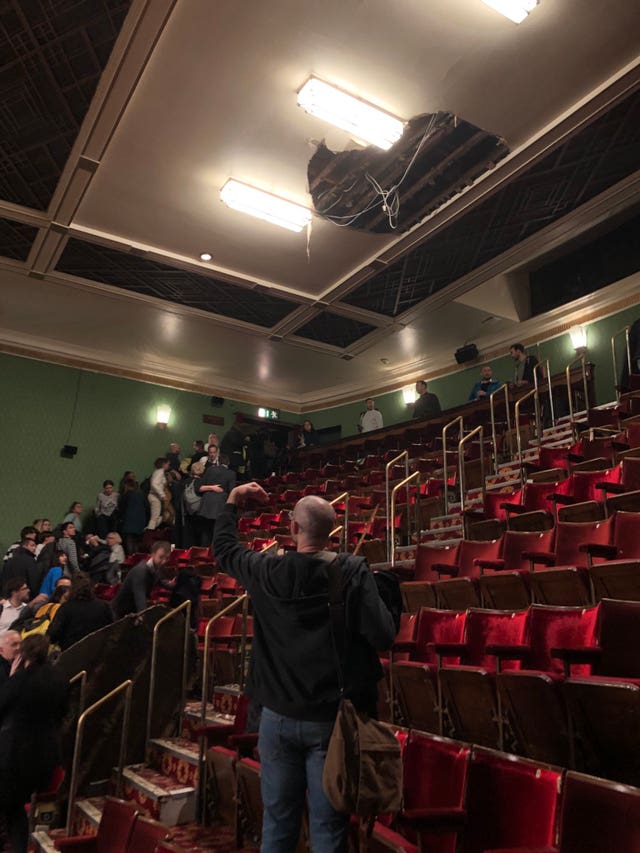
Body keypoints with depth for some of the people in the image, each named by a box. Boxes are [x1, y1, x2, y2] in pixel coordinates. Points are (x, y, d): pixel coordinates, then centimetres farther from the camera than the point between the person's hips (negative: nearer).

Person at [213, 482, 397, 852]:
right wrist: (373, 590, 2)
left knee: (278, 821, 17)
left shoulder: (267, 571, -5)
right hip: (332, 716, -2)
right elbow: (382, 636, -17)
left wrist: (233, 501, 27)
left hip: (279, 715, 2)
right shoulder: (353, 570, -14)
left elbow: (224, 548, 14)